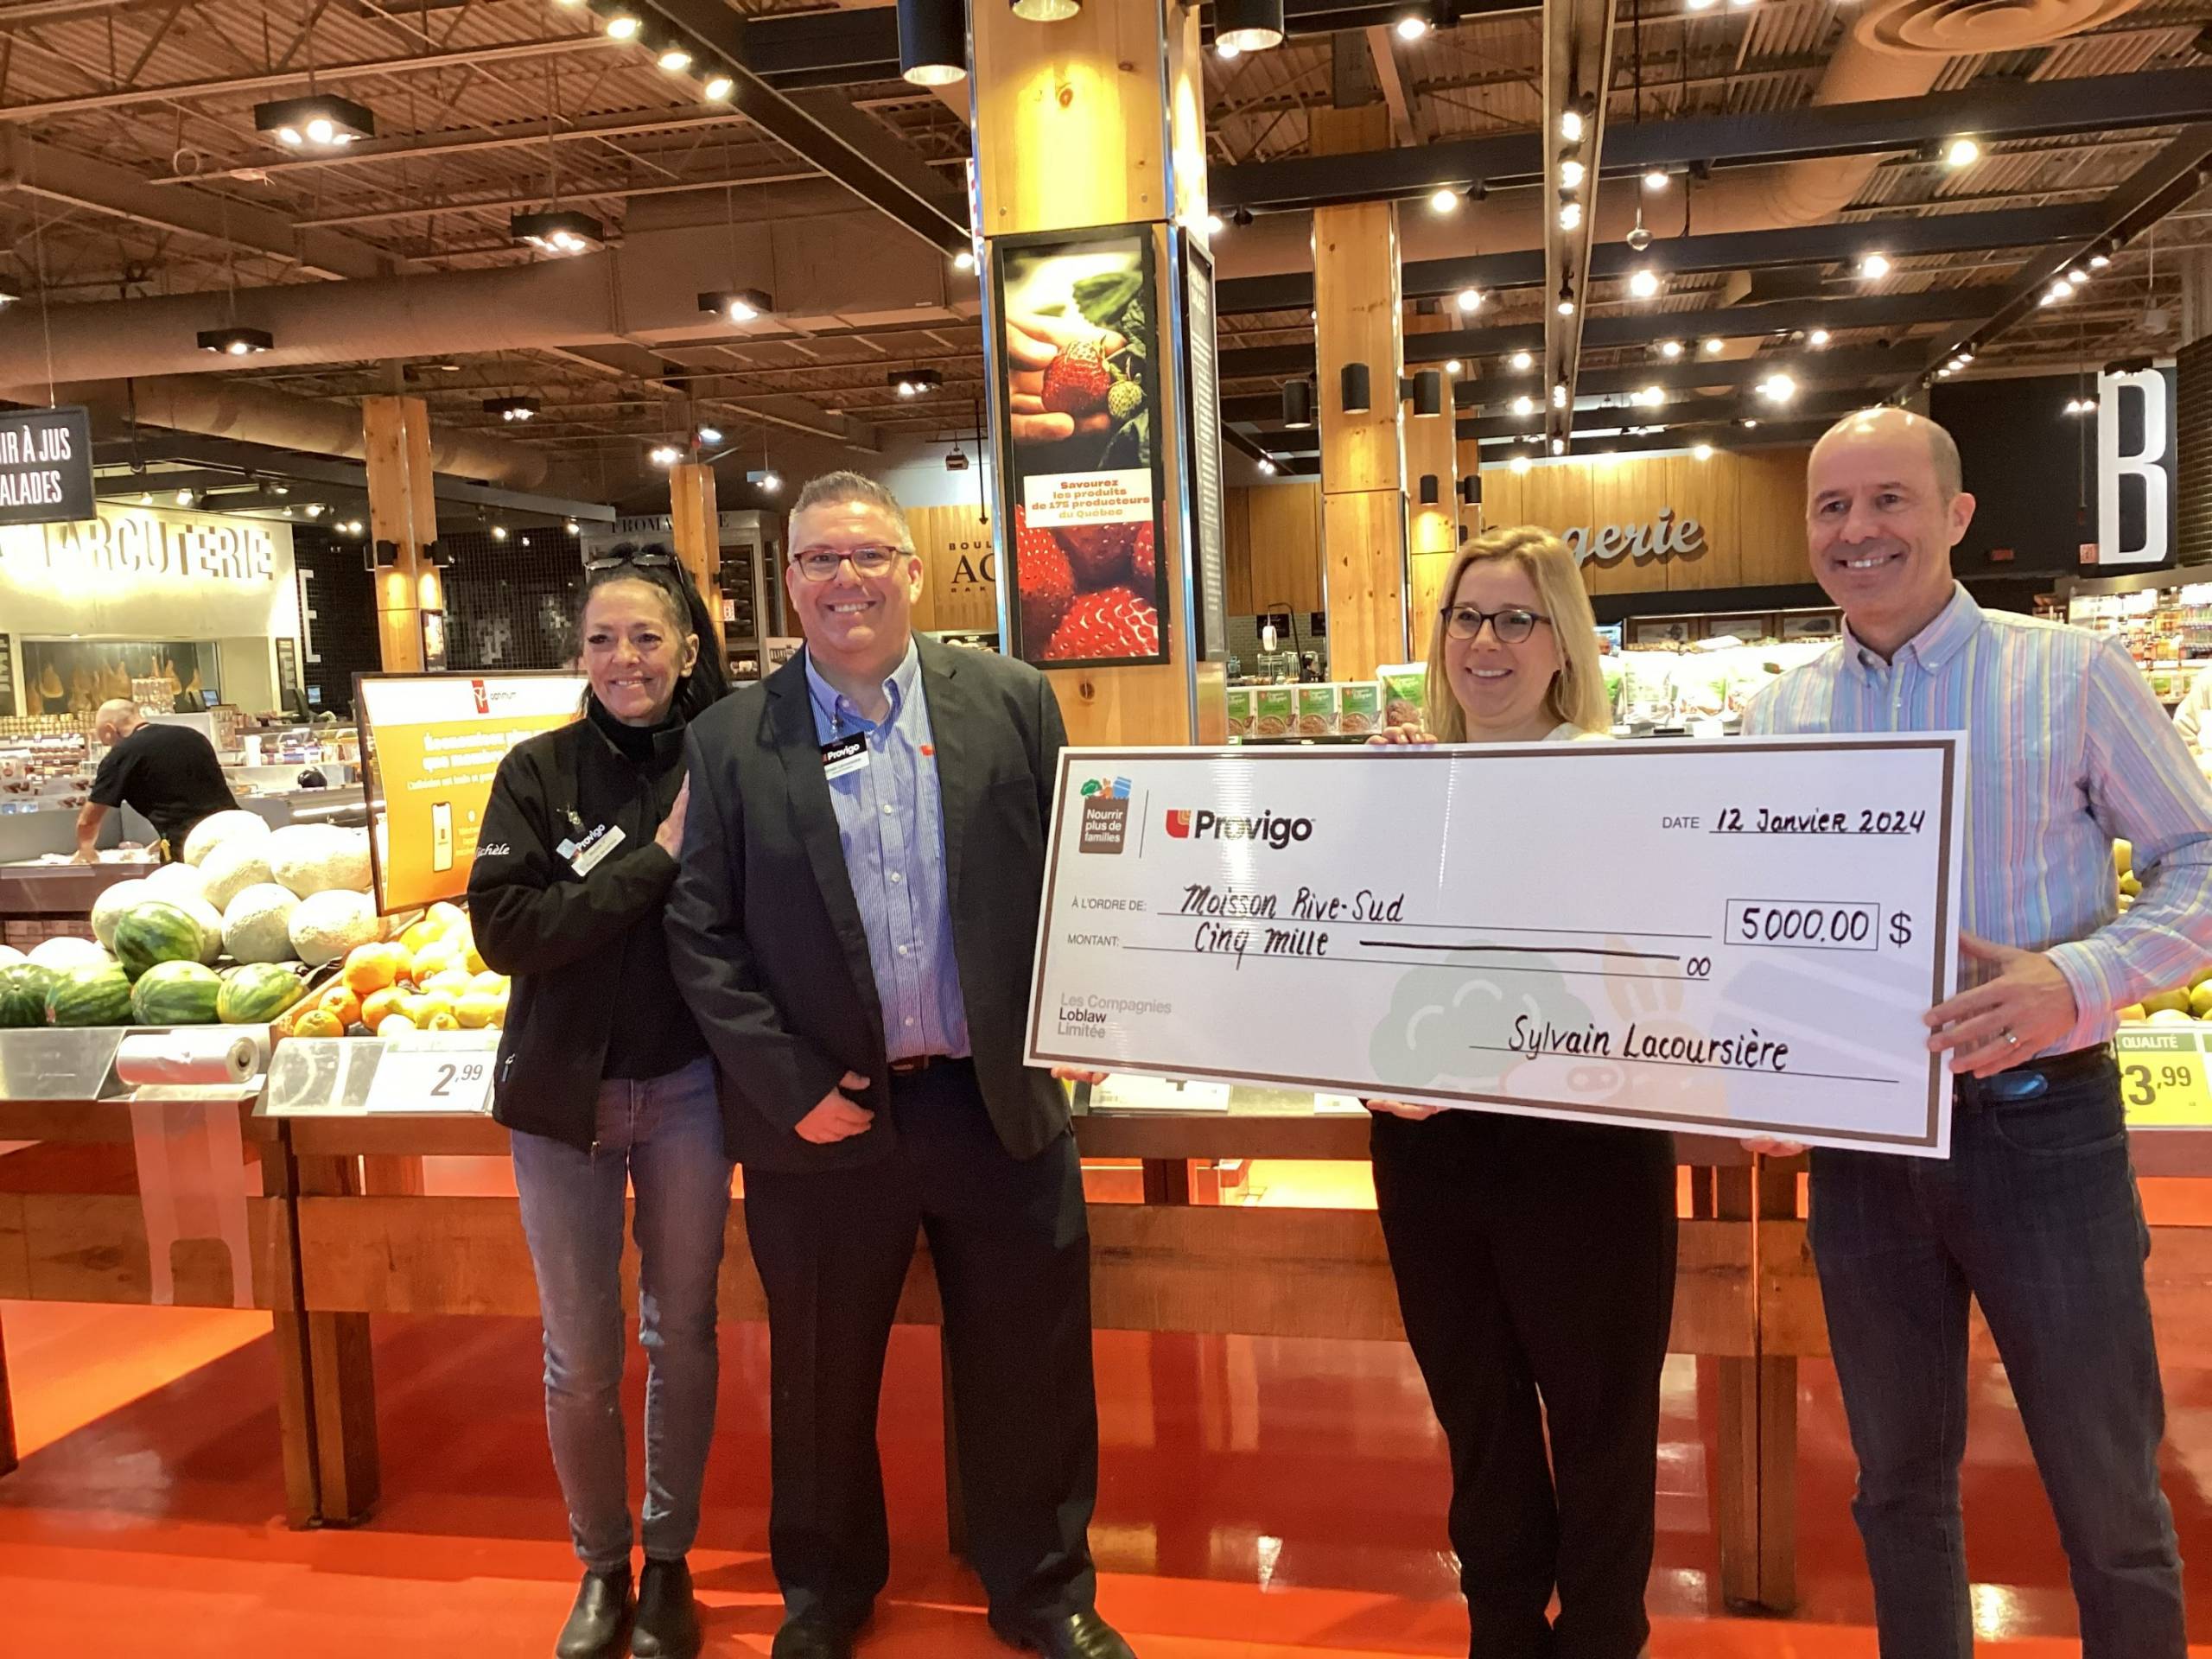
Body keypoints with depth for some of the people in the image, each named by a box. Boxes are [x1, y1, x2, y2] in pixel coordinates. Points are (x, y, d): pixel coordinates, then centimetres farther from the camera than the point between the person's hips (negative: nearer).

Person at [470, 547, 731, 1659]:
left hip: (687, 1088, 0)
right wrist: (655, 859, -18)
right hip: (564, 1090, 0)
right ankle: (599, 1565, 33)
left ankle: (669, 1561, 33)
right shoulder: (540, 771, -5)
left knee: (681, 1337, 14)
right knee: (579, 1357, 11)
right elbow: (503, 928, -16)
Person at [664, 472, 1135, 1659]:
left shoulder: (1013, 701, 1)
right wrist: (791, 1087, -9)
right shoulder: (732, 740, 0)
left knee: (1029, 1370, 13)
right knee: (822, 1376, 16)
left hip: (1000, 1104, 1)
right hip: (825, 1117, 0)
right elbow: (702, 932, -3)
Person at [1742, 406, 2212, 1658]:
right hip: (1861, 1134, 3)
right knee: (1900, 1482, 17)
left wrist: (2076, 980, -20)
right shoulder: (1779, 716, 5)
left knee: (2108, 1495, 8)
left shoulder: (2071, 674, -4)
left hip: (2039, 1120, -3)